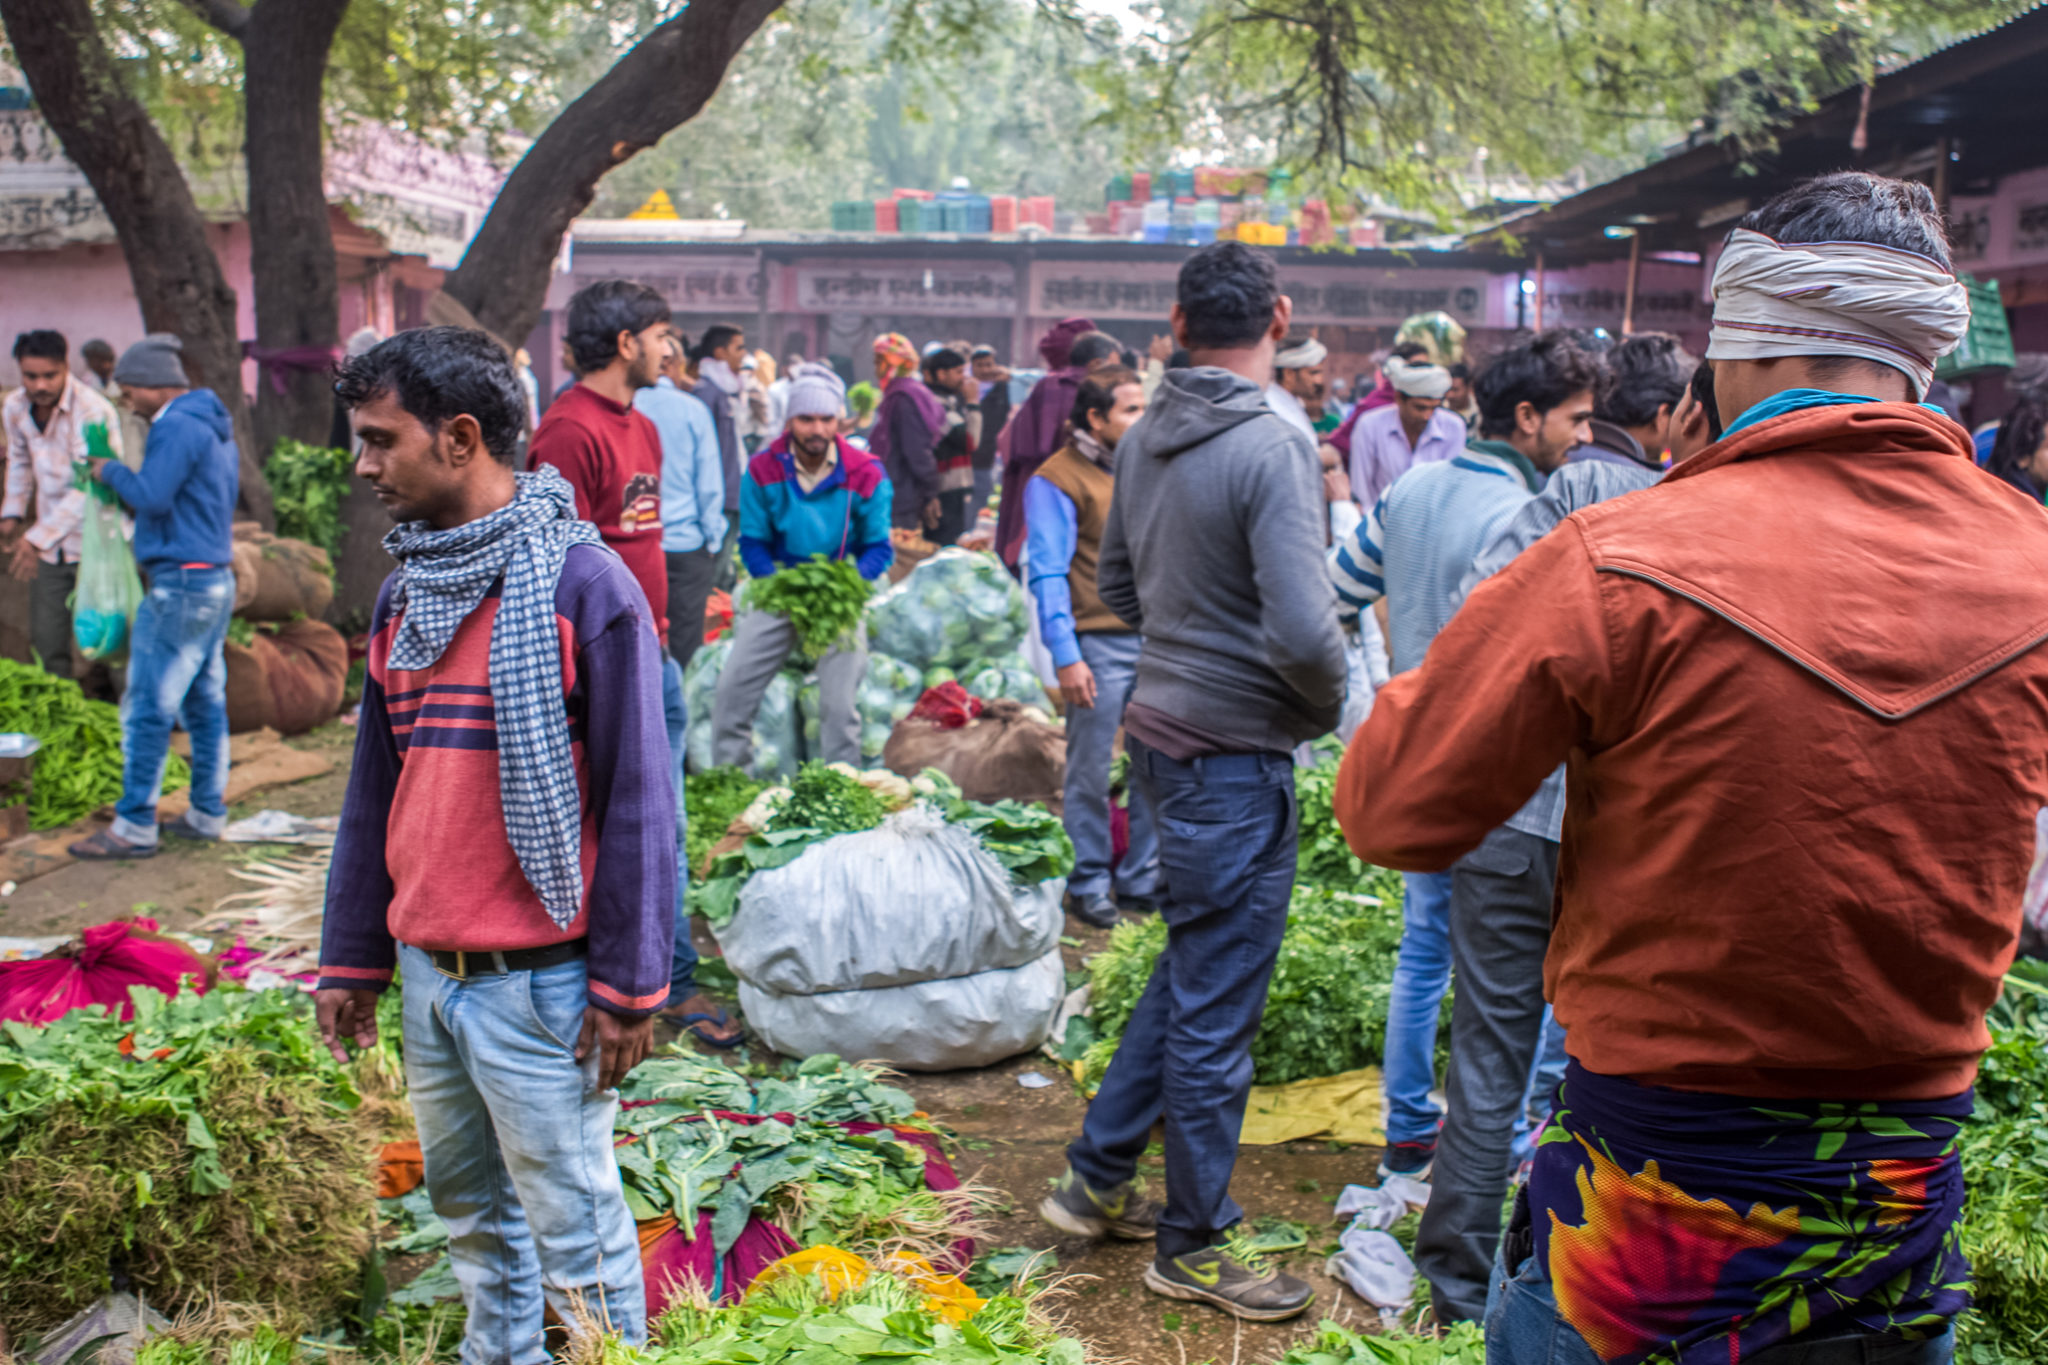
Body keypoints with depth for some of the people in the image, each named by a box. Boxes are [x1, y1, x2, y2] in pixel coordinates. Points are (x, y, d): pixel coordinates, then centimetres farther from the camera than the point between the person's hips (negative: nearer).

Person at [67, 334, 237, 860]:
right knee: (205, 703, 13)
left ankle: (134, 827, -1)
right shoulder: (215, 427, 17)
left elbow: (152, 496, -20)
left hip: (179, 584, -10)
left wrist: (112, 472, -2)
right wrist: (131, 495, 13)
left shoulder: (176, 427, -13)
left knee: (148, 708, -5)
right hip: (215, 580, 10)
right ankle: (208, 813, 19)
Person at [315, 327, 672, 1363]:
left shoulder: (582, 584, -13)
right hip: (427, 971, 7)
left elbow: (634, 796, -13)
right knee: (467, 1208, 20)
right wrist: (350, 959, 15)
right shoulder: (405, 592, 9)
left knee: (571, 1223, 4)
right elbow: (375, 790, 15)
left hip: (537, 981, -7)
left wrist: (628, 985, -13)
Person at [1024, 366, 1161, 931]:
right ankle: (1089, 884, 17)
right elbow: (1048, 575, -10)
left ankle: (1142, 879, 23)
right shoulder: (1058, 480, -7)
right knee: (1091, 772, 3)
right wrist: (1066, 657, -16)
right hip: (1099, 645, -6)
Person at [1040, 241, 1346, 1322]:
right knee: (1215, 1010, 5)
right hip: (1236, 755, -8)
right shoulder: (1272, 448, -19)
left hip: (1161, 731, 9)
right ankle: (1194, 1246, 21)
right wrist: (1328, 703, -7)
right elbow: (1303, 632, -26)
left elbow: (1117, 586, 18)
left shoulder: (1143, 438, 6)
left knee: (1189, 972, 24)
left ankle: (1097, 1180, 33)